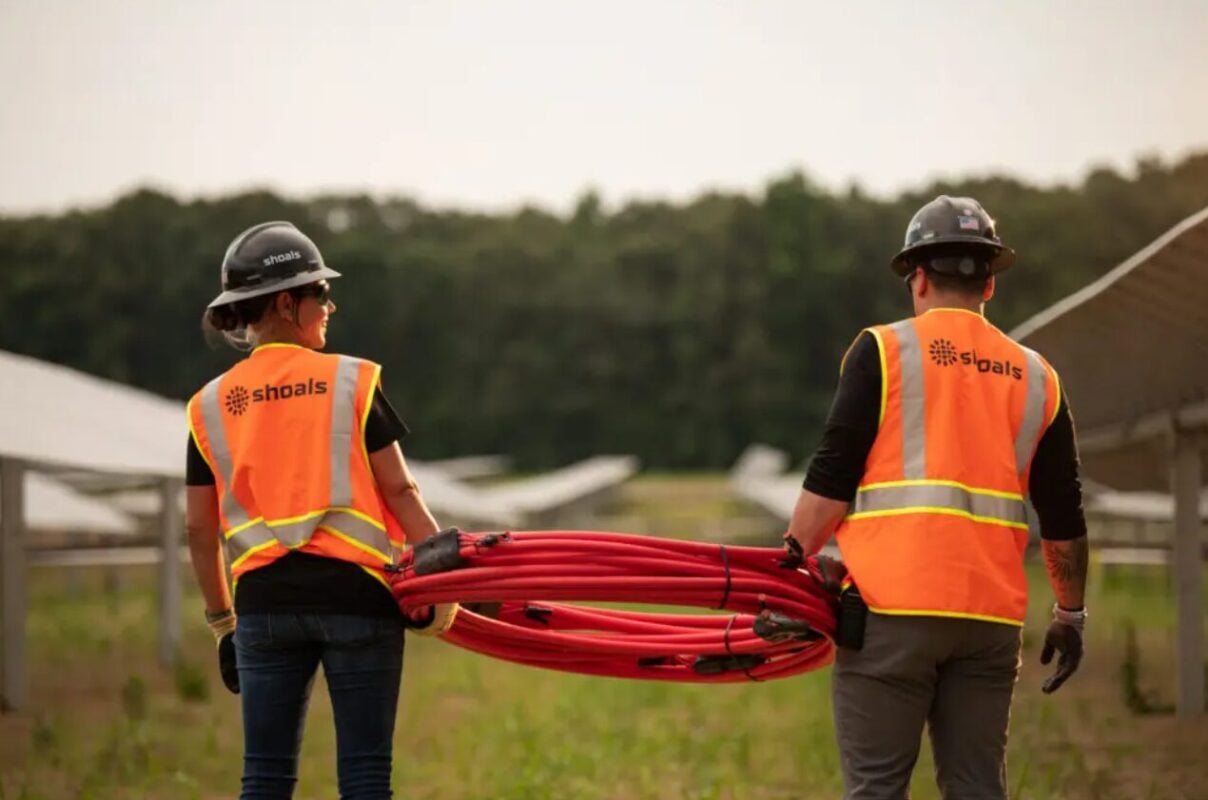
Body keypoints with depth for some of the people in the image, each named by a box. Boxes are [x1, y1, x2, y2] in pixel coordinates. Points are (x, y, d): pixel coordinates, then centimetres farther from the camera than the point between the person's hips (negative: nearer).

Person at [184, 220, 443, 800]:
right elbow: (398, 491, -4)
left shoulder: (210, 406, 7)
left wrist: (222, 623, 19)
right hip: (354, 595, -3)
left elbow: (198, 527, 10)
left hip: (264, 600, 3)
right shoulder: (351, 382, -2)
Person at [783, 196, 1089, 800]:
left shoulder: (884, 350, 1)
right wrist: (1070, 613, 23)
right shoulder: (1036, 378, 13)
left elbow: (832, 480, -5)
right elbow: (1063, 519, 13)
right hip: (991, 614, 4)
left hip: (892, 605, -4)